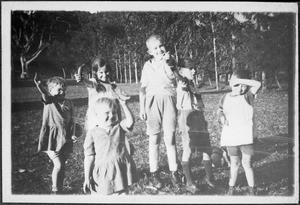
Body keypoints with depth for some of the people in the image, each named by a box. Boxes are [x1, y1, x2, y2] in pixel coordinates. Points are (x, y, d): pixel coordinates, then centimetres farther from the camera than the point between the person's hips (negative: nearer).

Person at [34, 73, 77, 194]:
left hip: (65, 138, 5)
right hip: (53, 138, -4)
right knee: (58, 165, -10)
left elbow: (71, 121, 10)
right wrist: (39, 84, -49)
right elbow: (45, 94, -28)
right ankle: (55, 191, 6)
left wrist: (72, 134, -2)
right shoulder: (49, 101, -5)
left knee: (62, 166, 12)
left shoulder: (68, 103, 7)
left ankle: (60, 189, 28)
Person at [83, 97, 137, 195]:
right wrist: (87, 178, -4)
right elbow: (89, 156, -2)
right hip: (102, 174, -2)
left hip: (121, 171, 2)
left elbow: (130, 122, -17)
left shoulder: (118, 127, 3)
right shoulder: (92, 134, -3)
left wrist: (123, 105, -22)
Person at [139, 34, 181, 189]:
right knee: (154, 139, 1)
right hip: (153, 100, 1)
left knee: (170, 138, -4)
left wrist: (166, 62, -19)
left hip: (168, 99, -1)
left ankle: (173, 172, 5)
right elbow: (143, 88, 12)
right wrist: (142, 108, 7)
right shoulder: (148, 65, 11)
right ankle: (154, 174, 7)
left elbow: (173, 77, -10)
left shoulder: (170, 61, 9)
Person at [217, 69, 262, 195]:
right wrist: (221, 116, -2)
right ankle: (231, 188, 27)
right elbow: (220, 110, 20)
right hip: (230, 137, 3)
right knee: (234, 163, 14)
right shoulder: (225, 98, 4)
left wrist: (240, 80, -23)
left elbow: (258, 84, -22)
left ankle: (251, 190, 16)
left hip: (246, 137, -3)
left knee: (246, 163, 3)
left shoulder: (247, 96, -6)